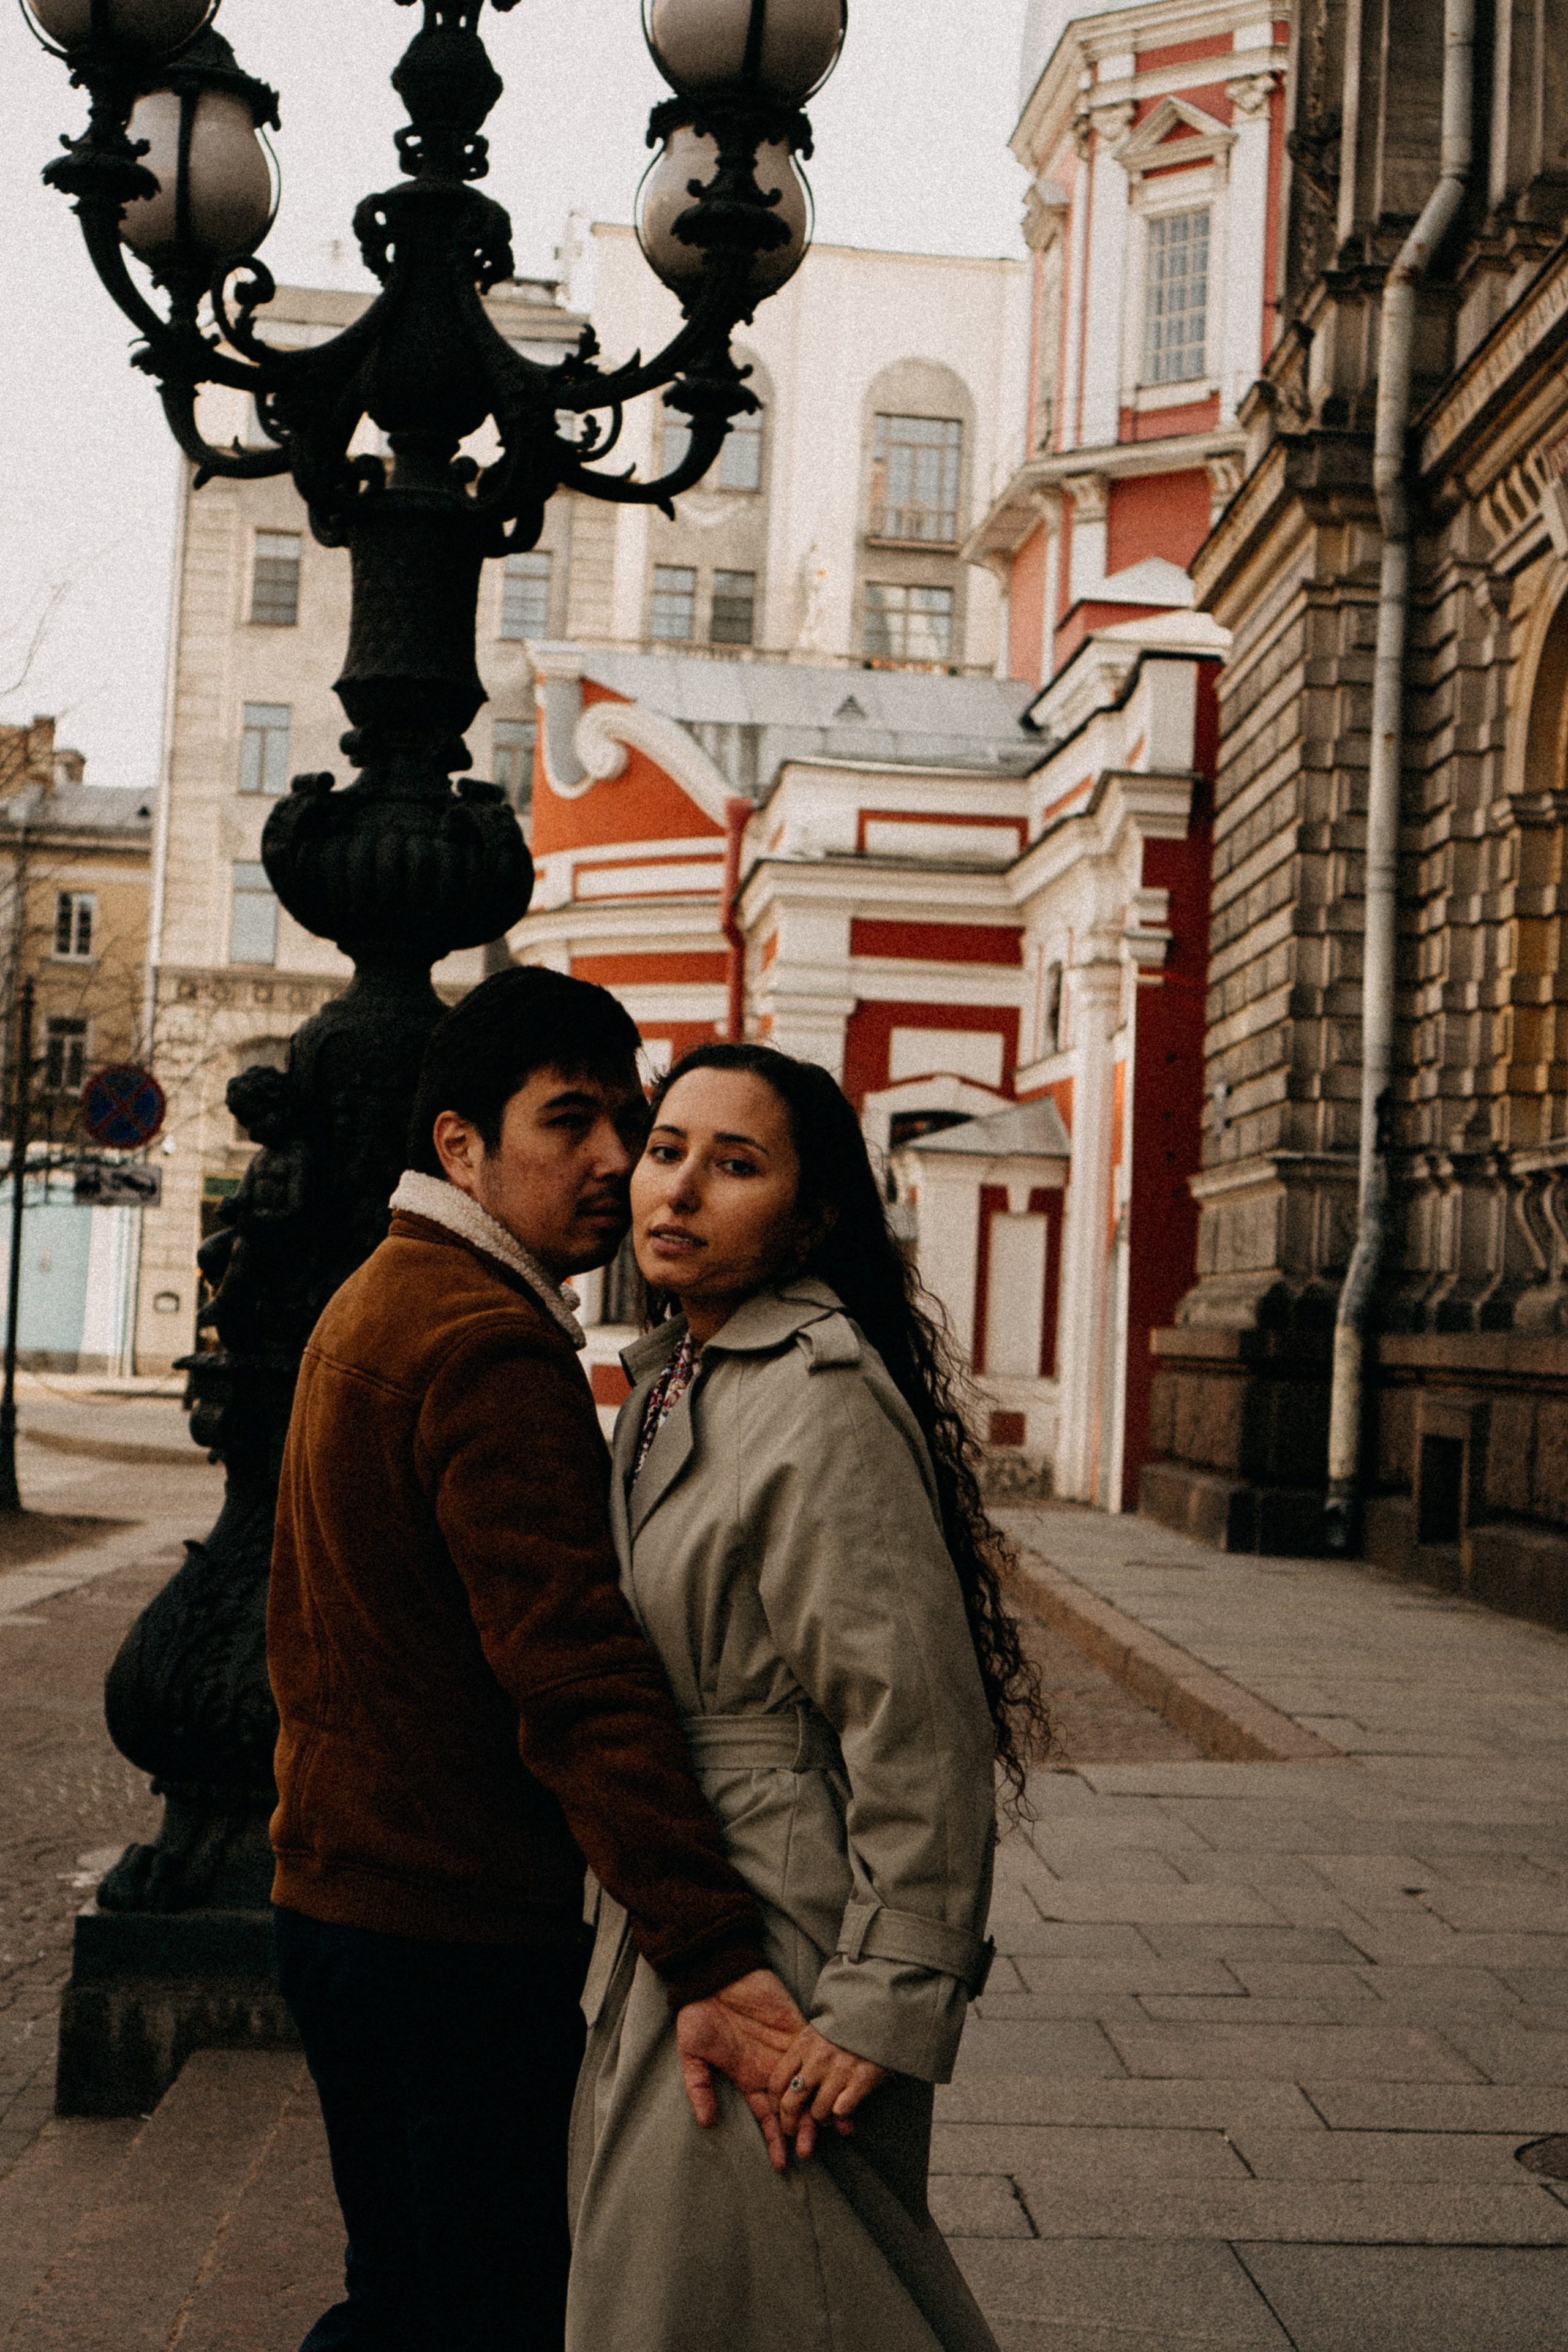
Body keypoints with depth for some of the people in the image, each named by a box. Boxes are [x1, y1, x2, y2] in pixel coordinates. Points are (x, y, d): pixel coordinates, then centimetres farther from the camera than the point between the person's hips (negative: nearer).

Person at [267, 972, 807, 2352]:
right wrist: (709, 1962, -34)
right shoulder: (492, 1347, -20)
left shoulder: (377, 1305, 15)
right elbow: (580, 1680, -30)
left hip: (343, 1893, 10)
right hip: (452, 1935, -10)